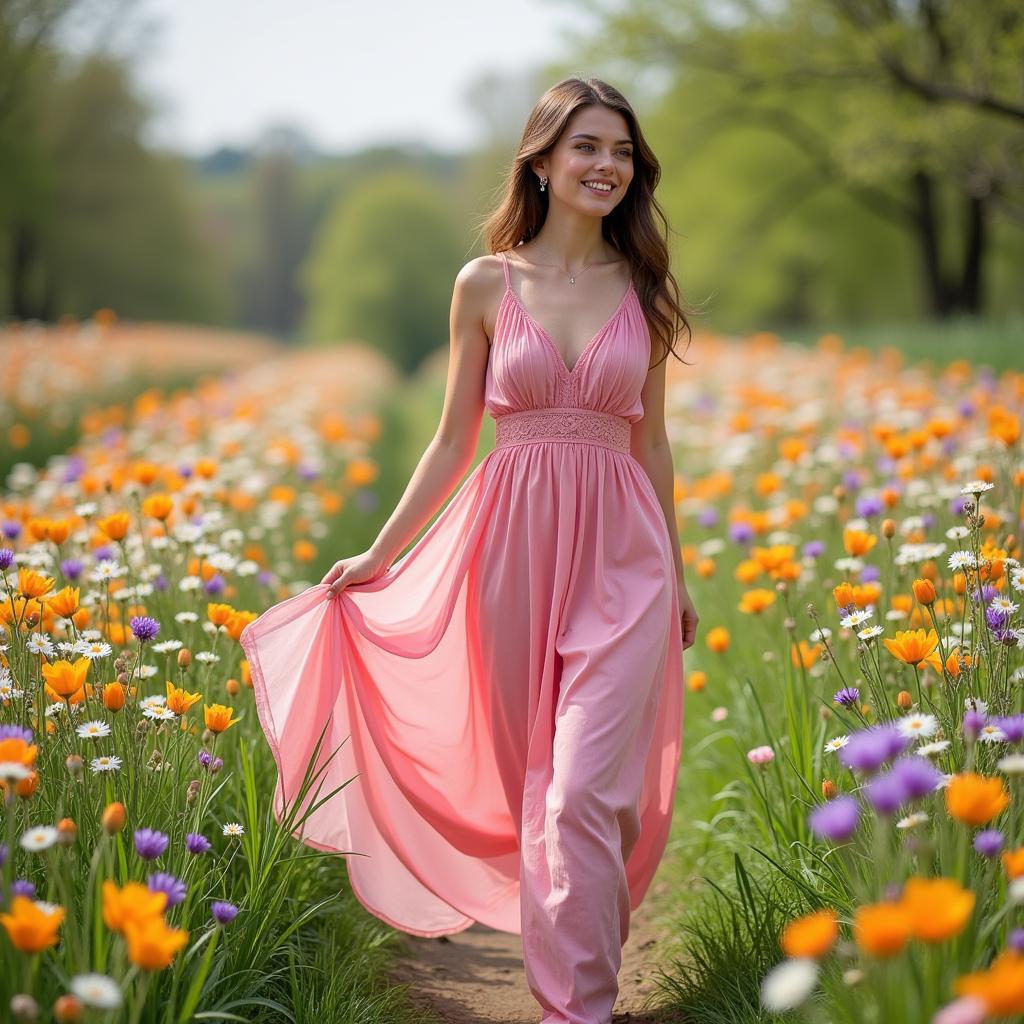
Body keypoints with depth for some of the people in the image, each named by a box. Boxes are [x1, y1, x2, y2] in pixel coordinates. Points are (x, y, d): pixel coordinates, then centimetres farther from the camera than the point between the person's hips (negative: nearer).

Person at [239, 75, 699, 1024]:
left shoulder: (641, 289, 6)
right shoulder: (486, 284, 3)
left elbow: (650, 442, 13)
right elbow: (454, 440, 8)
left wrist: (677, 576, 16)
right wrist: (376, 557, 5)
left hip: (620, 554, 0)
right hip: (514, 543, 0)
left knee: (588, 789, -11)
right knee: (531, 778, 10)